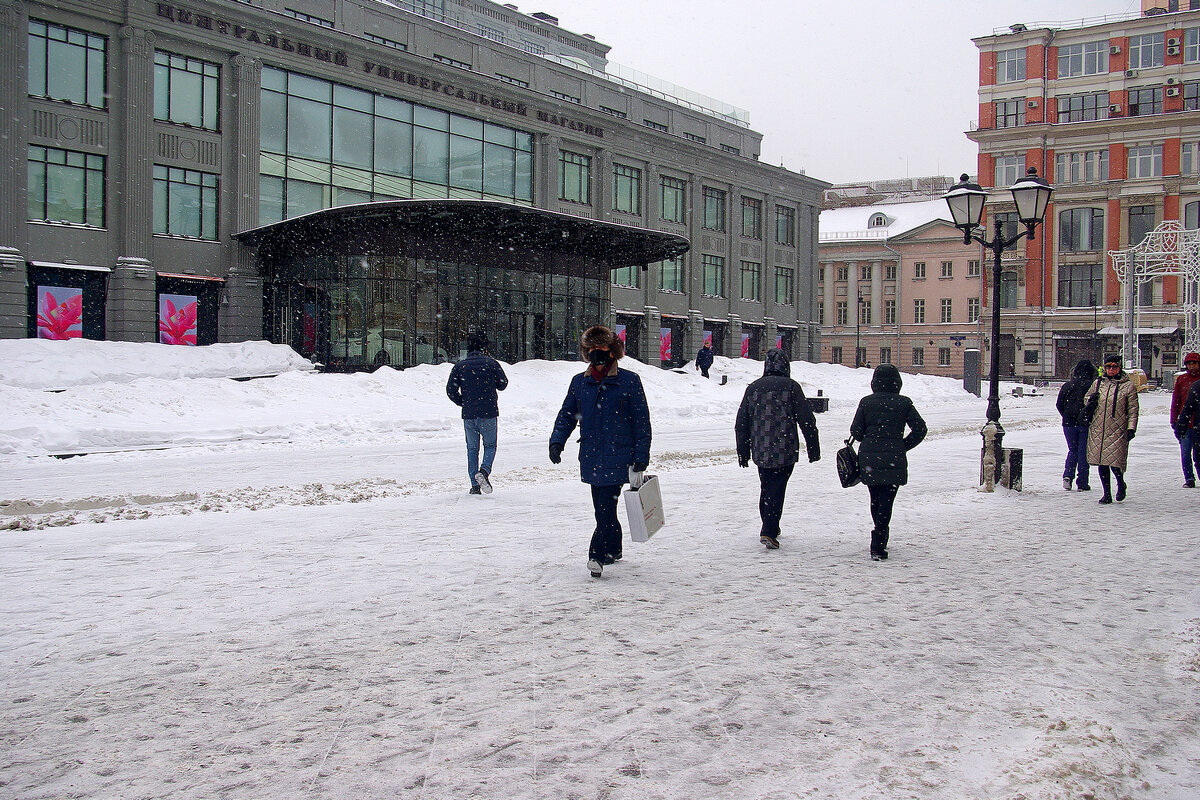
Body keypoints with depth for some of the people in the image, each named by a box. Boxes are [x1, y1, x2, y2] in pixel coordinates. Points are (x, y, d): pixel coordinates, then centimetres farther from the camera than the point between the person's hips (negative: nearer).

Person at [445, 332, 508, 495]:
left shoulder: (460, 366, 1)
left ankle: (475, 484, 8)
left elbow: (451, 390, -2)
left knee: (472, 449, 13)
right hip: (489, 414, -1)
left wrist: (463, 403, 12)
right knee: (490, 446, 13)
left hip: (468, 415, 2)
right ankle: (484, 470, -14)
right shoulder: (492, 363, -4)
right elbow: (503, 384, 6)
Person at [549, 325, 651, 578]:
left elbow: (642, 420, 0)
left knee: (605, 507, -12)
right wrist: (557, 441, -1)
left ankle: (598, 555, -8)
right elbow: (567, 415, 15)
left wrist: (641, 454, -4)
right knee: (602, 507, 12)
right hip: (591, 458, 5)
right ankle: (613, 550, 27)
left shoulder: (629, 381, -2)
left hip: (618, 456, -5)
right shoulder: (579, 382, 10)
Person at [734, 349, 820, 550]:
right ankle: (769, 532, -12)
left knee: (766, 489, 18)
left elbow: (741, 424, 9)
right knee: (777, 491, -3)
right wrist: (813, 449, 2)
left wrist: (743, 453, 17)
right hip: (785, 451, -4)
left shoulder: (753, 388, 6)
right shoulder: (791, 387, -5)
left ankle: (770, 528, 30)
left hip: (760, 452, 4)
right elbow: (807, 420, -5)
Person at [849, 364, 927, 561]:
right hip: (894, 460, -2)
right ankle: (878, 546, -11)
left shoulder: (866, 402, 2)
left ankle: (881, 539, 31)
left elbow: (856, 431, 1)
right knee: (886, 502, -2)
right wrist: (903, 446, 7)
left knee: (875, 500, 18)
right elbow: (920, 429, -4)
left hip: (868, 458, 2)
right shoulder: (904, 403, 0)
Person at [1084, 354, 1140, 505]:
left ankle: (1121, 485, 24)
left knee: (1115, 462, -7)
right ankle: (1107, 494, 15)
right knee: (1102, 462, 4)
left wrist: (1131, 428, -6)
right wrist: (1090, 400, -2)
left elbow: (1133, 409, 2)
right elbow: (1086, 399, 22)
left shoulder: (1128, 385, 2)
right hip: (1098, 429, 3)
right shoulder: (1098, 383, 11)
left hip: (1118, 430, -3)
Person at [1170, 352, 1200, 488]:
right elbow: (1175, 402, 9)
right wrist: (1174, 420, 4)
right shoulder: (1181, 379, 7)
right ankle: (1189, 479, 7)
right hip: (1185, 424, 1)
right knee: (1186, 454, 0)